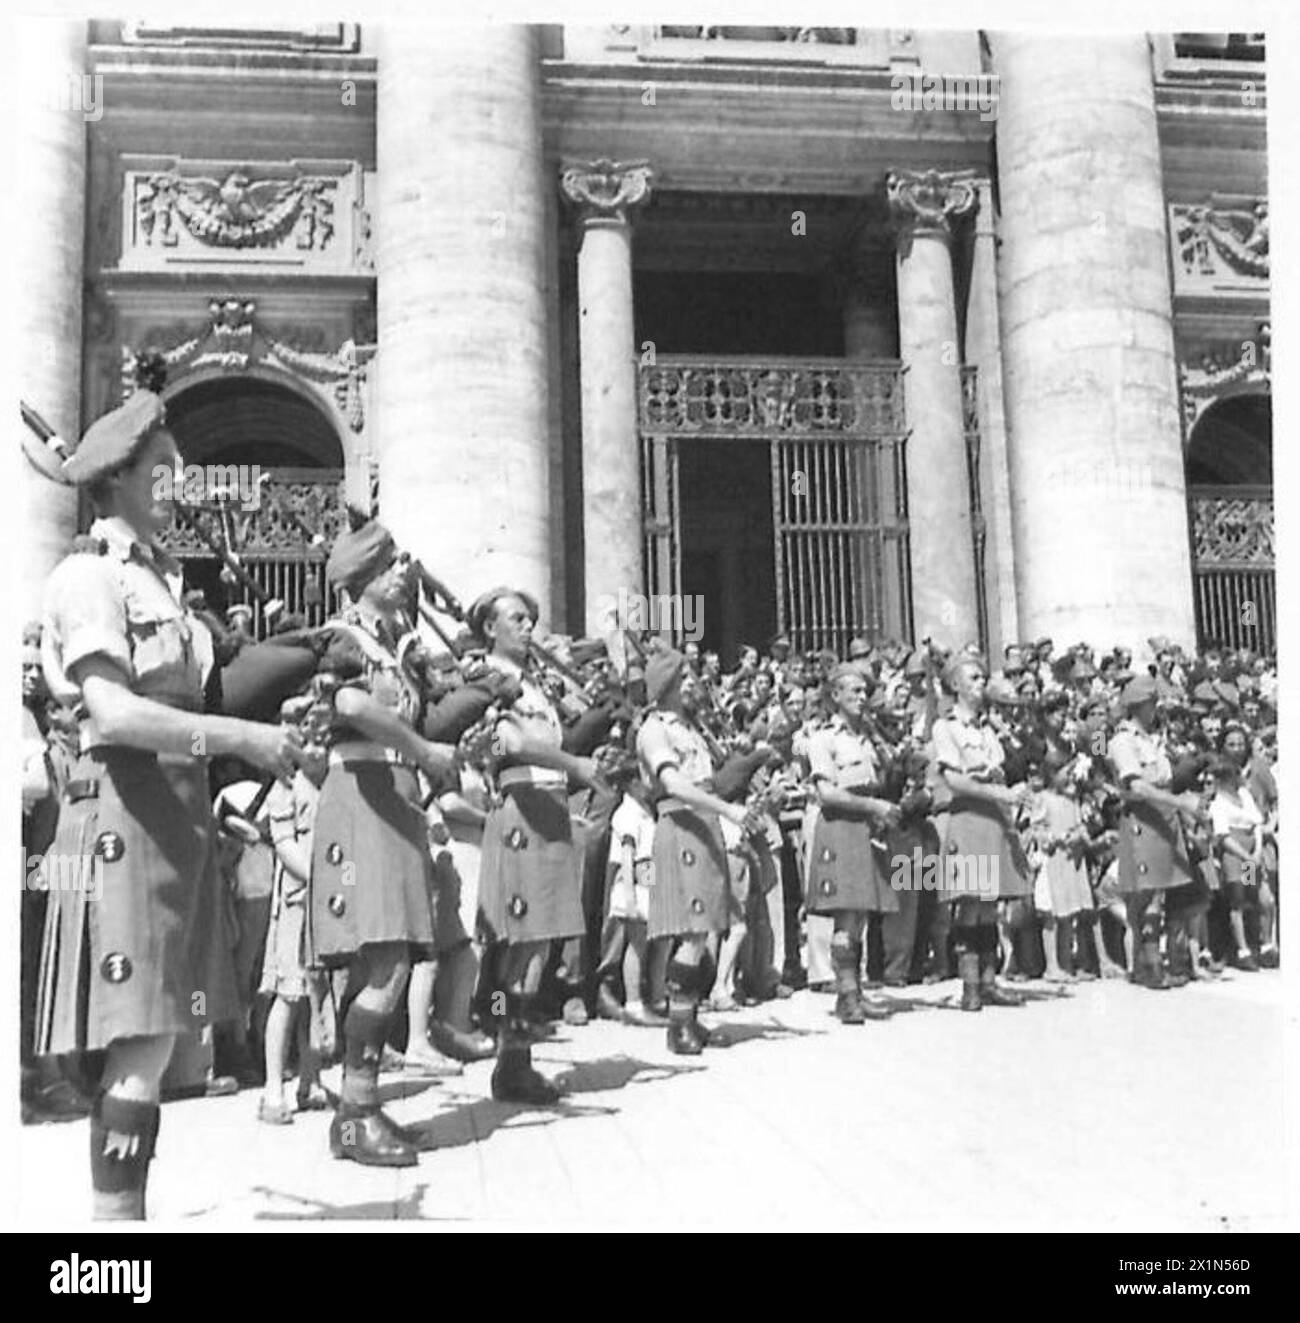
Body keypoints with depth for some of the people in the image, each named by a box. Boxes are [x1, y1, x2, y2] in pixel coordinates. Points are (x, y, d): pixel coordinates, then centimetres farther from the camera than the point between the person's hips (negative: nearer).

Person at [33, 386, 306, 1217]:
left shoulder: (160, 577, 18)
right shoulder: (89, 578, -8)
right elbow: (111, 712, -19)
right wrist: (239, 736, -20)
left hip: (181, 808, 8)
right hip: (126, 812, -8)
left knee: (154, 1037, 12)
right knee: (143, 1041, -8)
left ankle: (125, 1209, 22)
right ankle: (116, 1212, 1)